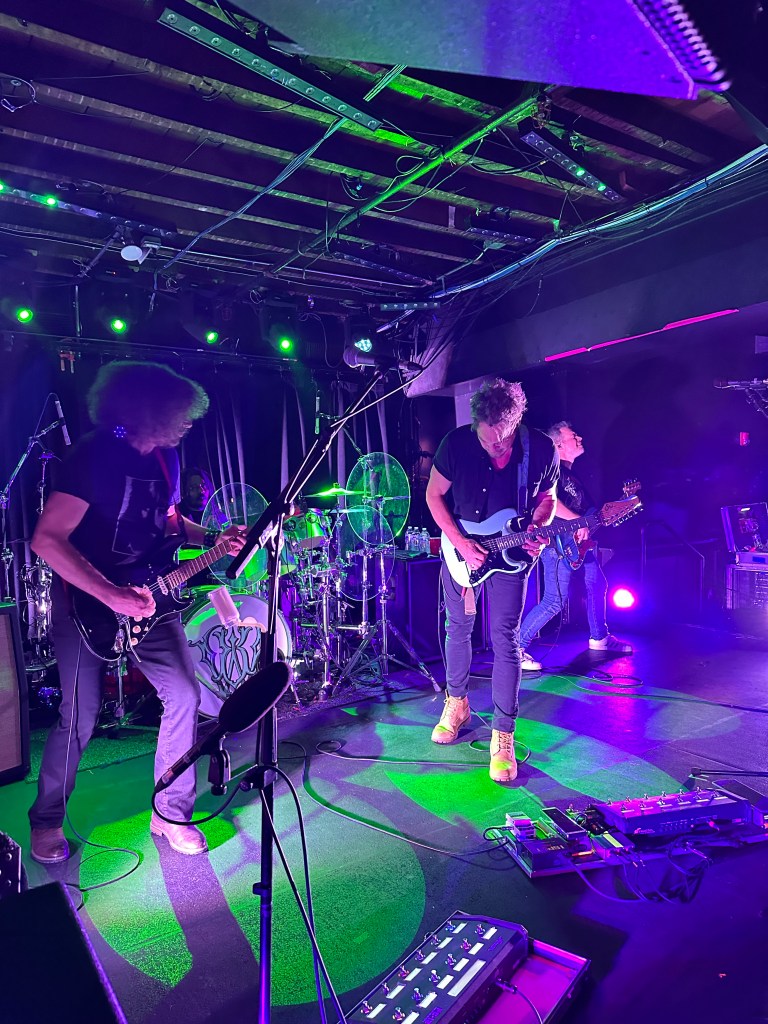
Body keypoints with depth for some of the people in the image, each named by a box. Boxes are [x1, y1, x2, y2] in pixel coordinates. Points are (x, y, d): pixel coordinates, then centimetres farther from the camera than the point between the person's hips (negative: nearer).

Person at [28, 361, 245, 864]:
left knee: (185, 697, 1)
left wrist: (212, 538, -1)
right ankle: (47, 820, 28)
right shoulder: (94, 454, -20)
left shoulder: (166, 456, 2)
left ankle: (171, 811, 18)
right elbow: (47, 539, -25)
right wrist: (112, 596, -30)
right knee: (80, 717, 1)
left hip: (147, 597, 6)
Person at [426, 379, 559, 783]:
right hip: (460, 549, 1)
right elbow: (434, 495, -7)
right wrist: (461, 543, -16)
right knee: (458, 630, 13)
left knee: (505, 640, -3)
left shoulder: (542, 449, -17)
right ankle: (457, 703, 37)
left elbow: (546, 497, 1)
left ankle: (503, 736, 8)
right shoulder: (456, 443, -19)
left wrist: (536, 529, -20)